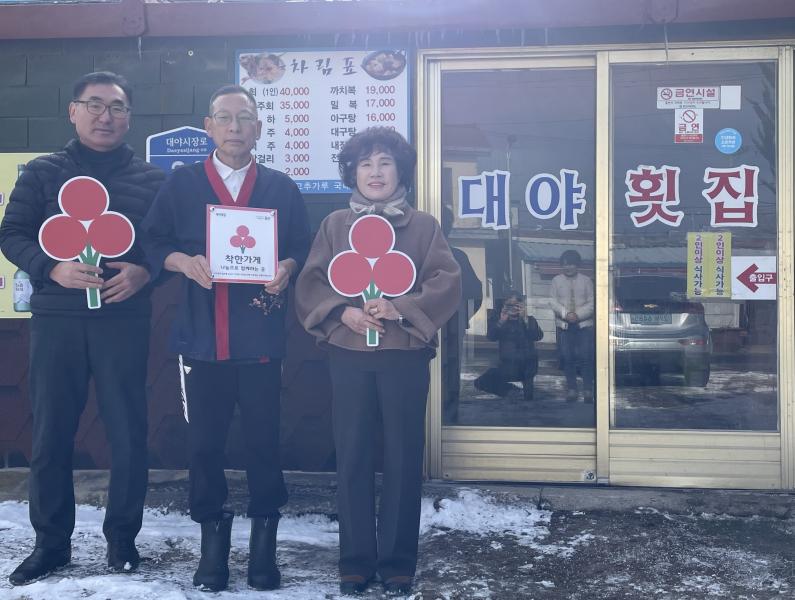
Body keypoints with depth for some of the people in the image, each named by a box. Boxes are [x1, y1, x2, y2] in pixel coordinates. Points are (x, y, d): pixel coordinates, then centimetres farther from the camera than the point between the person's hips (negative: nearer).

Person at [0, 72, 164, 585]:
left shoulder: (151, 178, 9)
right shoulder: (42, 172, 10)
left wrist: (145, 271, -15)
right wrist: (52, 269, -14)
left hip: (124, 319, 0)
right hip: (56, 319, 1)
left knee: (128, 432, 2)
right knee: (51, 433, 4)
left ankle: (122, 537, 18)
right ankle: (51, 542, 17)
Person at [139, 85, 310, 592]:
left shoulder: (282, 188, 10)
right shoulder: (182, 183, 8)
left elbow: (304, 248, 7)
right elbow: (153, 242, 4)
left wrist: (288, 269, -14)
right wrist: (185, 262, -14)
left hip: (261, 335, 0)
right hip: (202, 335, 0)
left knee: (264, 440, 3)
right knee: (204, 442, 4)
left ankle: (264, 544, 16)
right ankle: (213, 540, 18)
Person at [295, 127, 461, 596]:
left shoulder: (424, 225, 7)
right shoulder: (334, 225, 12)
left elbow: (448, 282, -3)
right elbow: (310, 284, 5)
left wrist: (401, 308, -16)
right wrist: (343, 312, -13)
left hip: (405, 355, -1)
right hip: (349, 355, 1)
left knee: (403, 459, 2)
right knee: (353, 459, 3)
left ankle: (398, 561, 13)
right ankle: (356, 560, 14)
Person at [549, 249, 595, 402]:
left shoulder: (586, 281, 4)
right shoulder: (556, 280, 6)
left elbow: (592, 303, 0)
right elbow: (553, 302, 0)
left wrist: (578, 315, -14)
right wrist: (566, 314, -15)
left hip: (584, 324, -1)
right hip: (563, 325, 1)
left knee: (586, 357, -7)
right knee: (567, 357, 0)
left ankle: (588, 390, -1)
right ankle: (571, 389, 8)